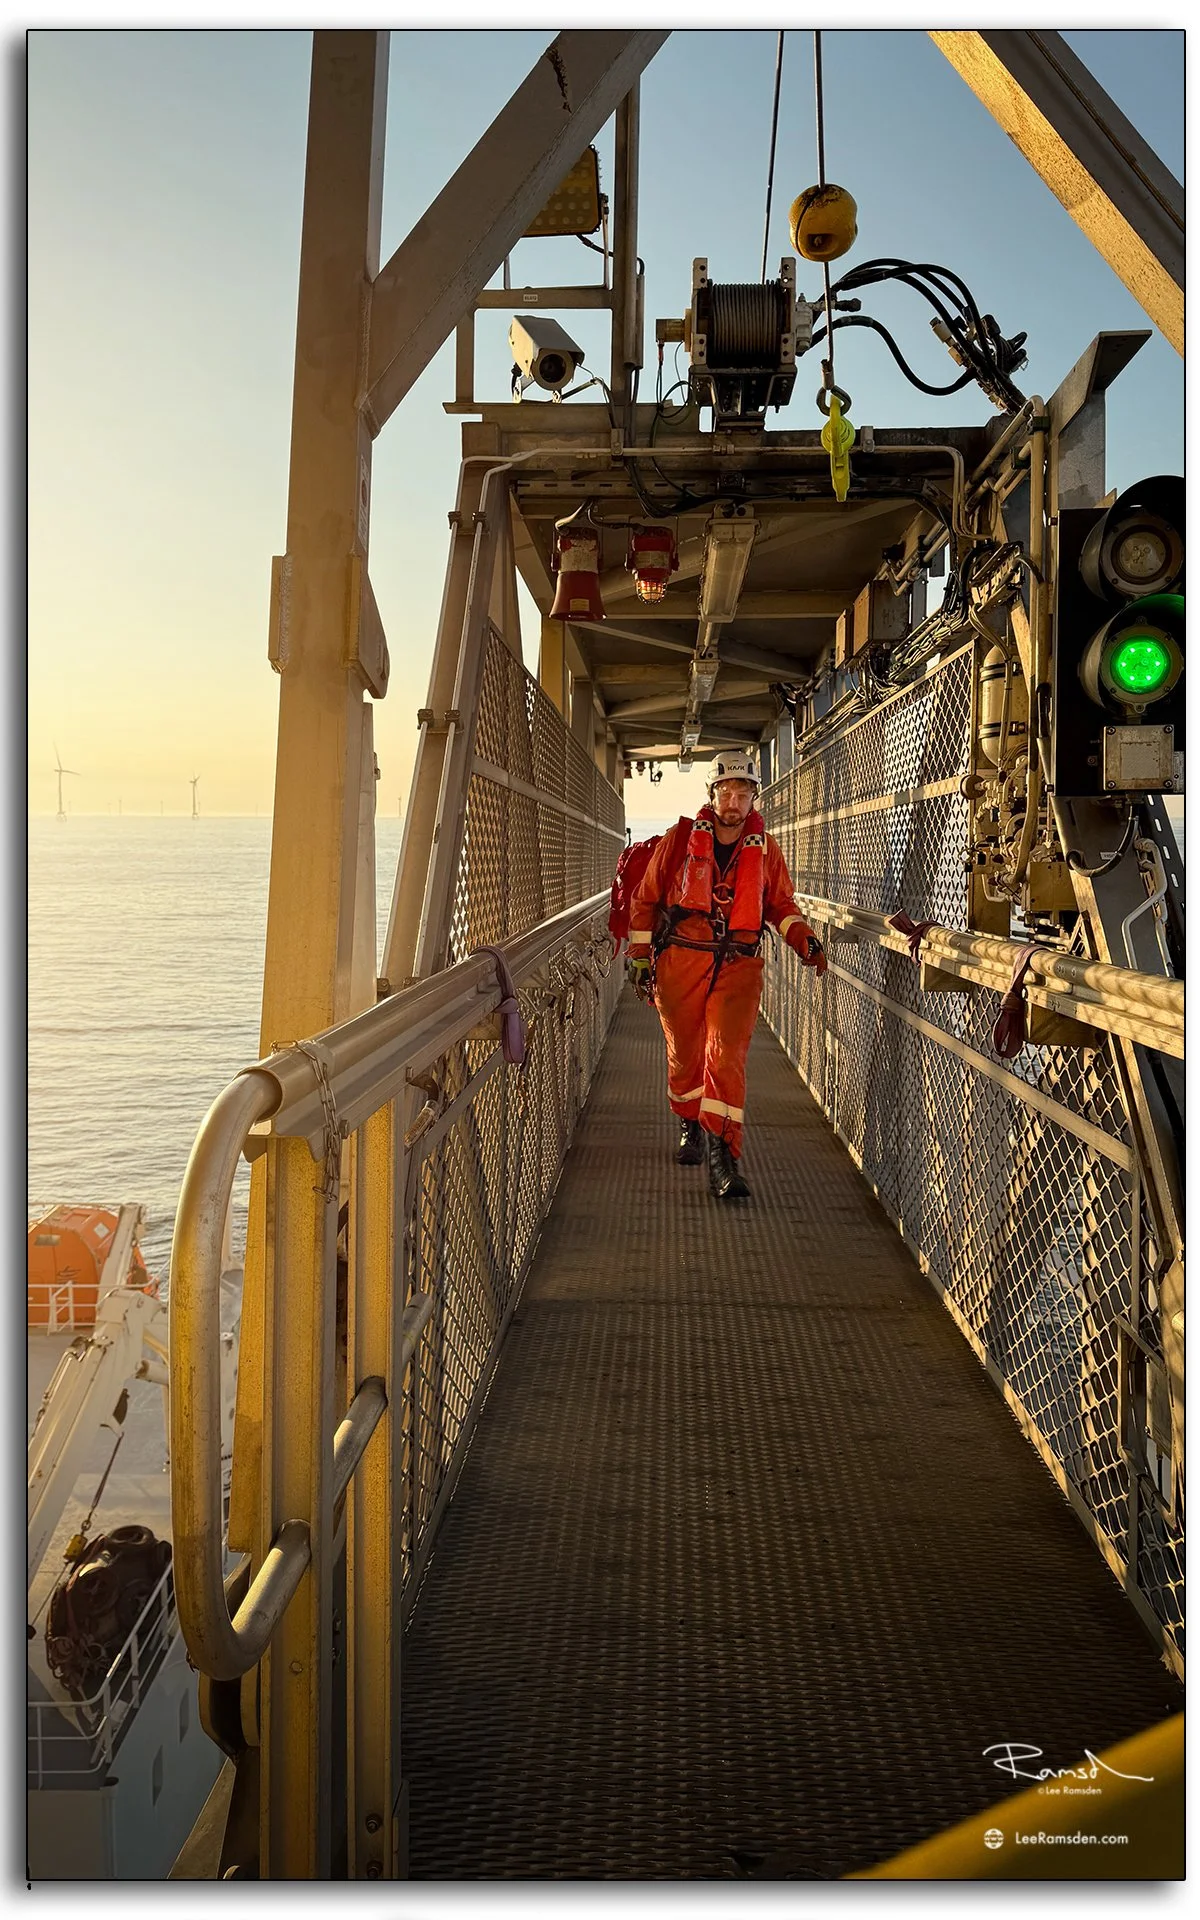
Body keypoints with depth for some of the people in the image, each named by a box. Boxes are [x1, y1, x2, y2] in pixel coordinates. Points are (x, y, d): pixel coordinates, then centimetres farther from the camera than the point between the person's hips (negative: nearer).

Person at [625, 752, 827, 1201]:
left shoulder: (764, 849, 7)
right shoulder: (679, 839, 2)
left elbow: (780, 902, 19)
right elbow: (646, 899, 10)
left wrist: (803, 937, 0)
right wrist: (640, 956, 6)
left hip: (738, 966, 0)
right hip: (680, 962, 0)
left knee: (727, 1056, -14)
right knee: (684, 1055, 12)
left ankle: (723, 1156, -15)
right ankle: (691, 1126, 38)